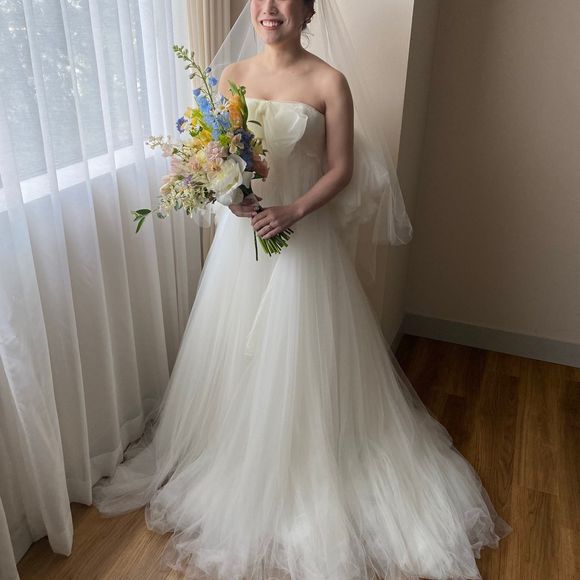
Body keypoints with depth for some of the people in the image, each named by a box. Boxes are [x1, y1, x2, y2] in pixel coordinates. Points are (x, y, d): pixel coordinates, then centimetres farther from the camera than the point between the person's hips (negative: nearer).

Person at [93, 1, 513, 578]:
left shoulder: (329, 82, -6)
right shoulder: (232, 76, 5)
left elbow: (340, 169, -5)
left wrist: (292, 212, -19)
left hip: (301, 234, -3)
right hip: (238, 232, 4)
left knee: (298, 355, 5)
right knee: (235, 352, 14)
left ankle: (304, 477, 29)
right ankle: (231, 461, 38)